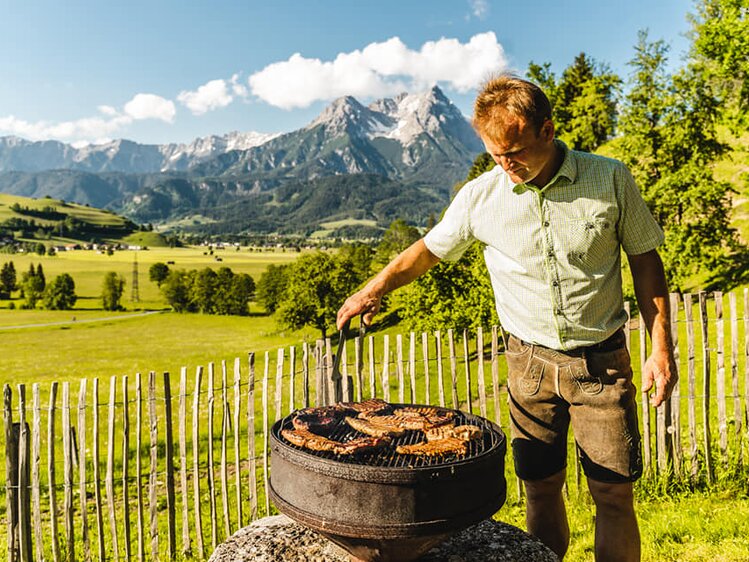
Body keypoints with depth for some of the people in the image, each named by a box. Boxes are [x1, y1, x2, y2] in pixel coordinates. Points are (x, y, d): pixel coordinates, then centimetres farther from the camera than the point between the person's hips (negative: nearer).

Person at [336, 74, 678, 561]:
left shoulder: (611, 180, -8)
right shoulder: (480, 196, -6)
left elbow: (645, 261, 1)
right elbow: (430, 248, 8)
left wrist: (661, 349, -1)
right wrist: (375, 289, -2)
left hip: (602, 361, 0)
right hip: (530, 360, 1)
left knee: (615, 492, 2)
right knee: (541, 488, 9)